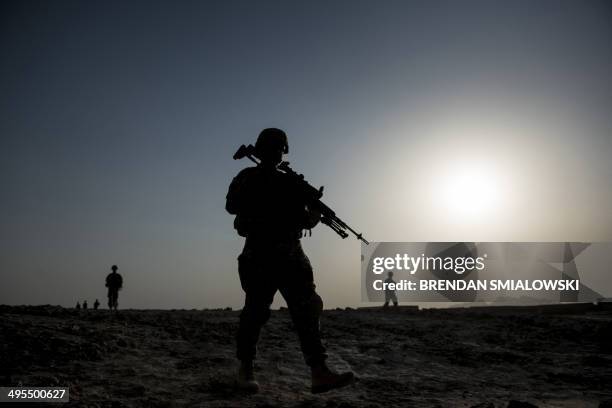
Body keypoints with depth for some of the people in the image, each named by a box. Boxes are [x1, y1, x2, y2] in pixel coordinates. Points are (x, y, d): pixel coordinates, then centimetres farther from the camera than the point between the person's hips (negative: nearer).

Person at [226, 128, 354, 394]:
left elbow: (307, 222, 14)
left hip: (290, 256, 4)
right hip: (259, 255, -4)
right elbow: (231, 206, -10)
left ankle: (319, 373, -10)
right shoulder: (247, 179, 6)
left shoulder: (291, 182, 16)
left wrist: (315, 208, -5)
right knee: (256, 311, -3)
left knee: (306, 310, -7)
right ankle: (245, 370, 14)